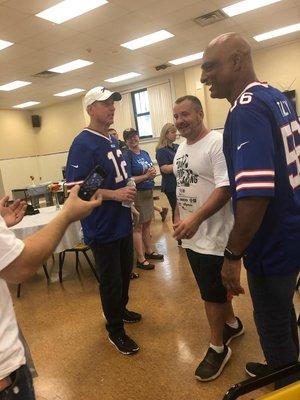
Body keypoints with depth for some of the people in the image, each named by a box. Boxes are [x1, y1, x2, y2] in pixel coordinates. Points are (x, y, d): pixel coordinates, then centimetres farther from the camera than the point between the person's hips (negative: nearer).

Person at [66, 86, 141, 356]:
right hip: (102, 228, -8)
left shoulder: (113, 140, 9)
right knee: (111, 281, 7)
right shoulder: (83, 144, -17)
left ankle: (121, 310, 48)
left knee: (125, 272, 23)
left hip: (123, 222, 8)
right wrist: (114, 195, -28)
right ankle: (115, 330, 29)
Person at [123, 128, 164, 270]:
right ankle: (141, 259, 9)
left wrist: (153, 172, -5)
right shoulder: (127, 156, -12)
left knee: (147, 223, 18)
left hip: (149, 192, 7)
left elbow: (152, 169, 18)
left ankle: (149, 251, 33)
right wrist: (146, 176, -19)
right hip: (137, 194, -7)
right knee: (138, 227, 0)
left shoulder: (145, 153, 10)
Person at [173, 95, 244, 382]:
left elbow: (225, 188, -25)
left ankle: (218, 348, 25)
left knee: (213, 293, 4)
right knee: (215, 288, 21)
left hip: (212, 235, -8)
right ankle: (232, 324, 44)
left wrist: (196, 219, -33)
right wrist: (178, 218, 14)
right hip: (191, 235, 8)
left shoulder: (217, 143, -15)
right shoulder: (180, 148, 12)